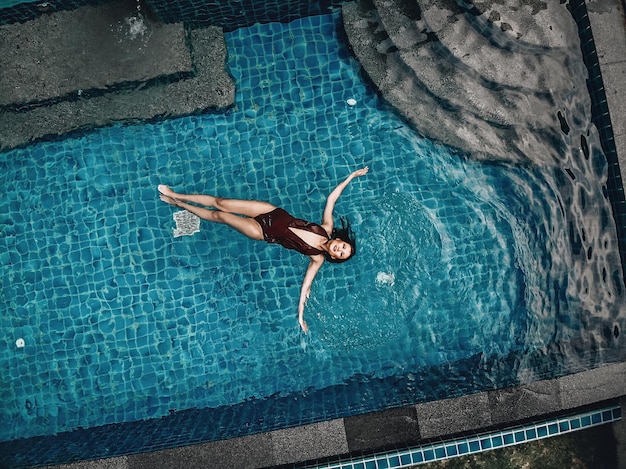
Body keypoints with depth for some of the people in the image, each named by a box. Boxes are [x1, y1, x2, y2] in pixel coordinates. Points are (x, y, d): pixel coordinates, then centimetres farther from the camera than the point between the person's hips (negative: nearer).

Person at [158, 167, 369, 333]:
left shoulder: (318, 258, -13)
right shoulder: (328, 227, -7)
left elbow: (306, 283, -13)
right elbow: (332, 197, -3)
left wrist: (300, 314, -22)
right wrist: (351, 176, -6)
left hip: (263, 233, -2)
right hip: (274, 214, 3)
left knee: (218, 216, -3)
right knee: (220, 203, 0)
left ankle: (179, 204, 22)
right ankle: (177, 196, 22)